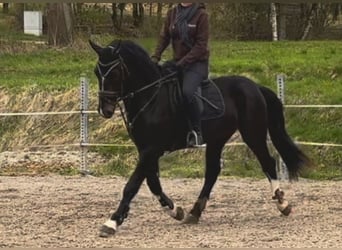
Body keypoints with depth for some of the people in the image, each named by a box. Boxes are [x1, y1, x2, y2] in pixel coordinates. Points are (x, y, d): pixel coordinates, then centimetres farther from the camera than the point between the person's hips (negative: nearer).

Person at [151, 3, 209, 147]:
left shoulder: (201, 15, -9)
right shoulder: (172, 13, 6)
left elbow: (201, 45, -14)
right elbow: (164, 37, 6)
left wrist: (183, 62, -20)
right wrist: (155, 57, -9)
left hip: (197, 63, -7)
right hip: (177, 62, 7)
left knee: (187, 92, -31)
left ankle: (197, 132, -20)